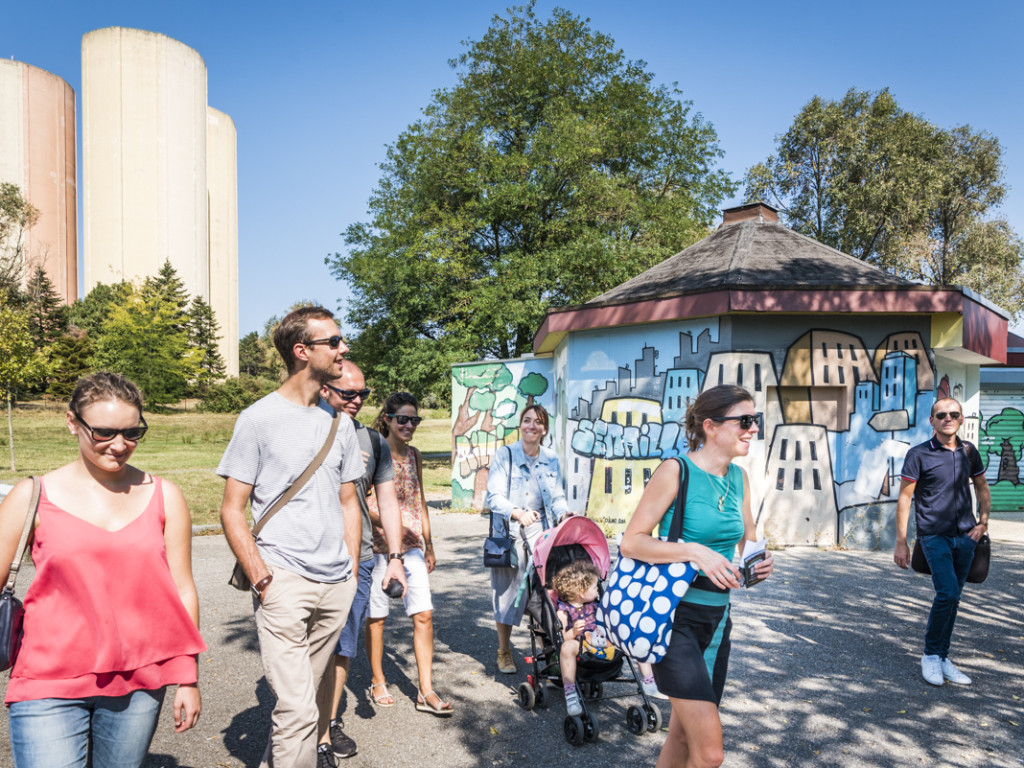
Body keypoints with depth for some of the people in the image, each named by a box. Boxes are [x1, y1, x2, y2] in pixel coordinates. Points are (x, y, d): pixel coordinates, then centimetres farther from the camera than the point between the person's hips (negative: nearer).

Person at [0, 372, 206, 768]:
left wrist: (188, 677, 4)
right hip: (49, 685, -1)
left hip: (138, 685, 2)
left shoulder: (164, 497, 2)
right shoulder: (33, 497, -2)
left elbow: (182, 592, 4)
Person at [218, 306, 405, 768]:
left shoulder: (339, 423, 11)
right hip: (284, 579, -5)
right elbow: (232, 511, -3)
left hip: (336, 586, 5)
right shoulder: (258, 418, -4)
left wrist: (351, 571, 11)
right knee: (298, 710, -10)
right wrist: (262, 579, -12)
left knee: (302, 698, 15)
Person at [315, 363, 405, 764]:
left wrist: (395, 557, 6)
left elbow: (387, 503, 12)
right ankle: (319, 737, 11)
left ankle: (331, 721, 30)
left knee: (342, 650, 12)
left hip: (359, 560, 4)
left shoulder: (374, 442, 9)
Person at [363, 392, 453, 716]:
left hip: (412, 546, 5)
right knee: (376, 616, 8)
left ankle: (426, 692, 9)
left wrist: (429, 546, 19)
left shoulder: (413, 456, 9)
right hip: (378, 546, -5)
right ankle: (378, 682, 28)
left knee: (424, 615, 0)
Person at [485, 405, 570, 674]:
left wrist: (565, 515, -9)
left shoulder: (551, 459, 9)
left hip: (540, 531, 2)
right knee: (507, 591, 5)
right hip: (509, 533, -2)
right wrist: (518, 513, -27)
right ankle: (504, 650, 24)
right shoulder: (504, 455, -3)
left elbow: (557, 497, 12)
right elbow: (494, 496, -11)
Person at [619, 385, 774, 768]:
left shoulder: (739, 478, 6)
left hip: (716, 617, 7)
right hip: (675, 615, -7)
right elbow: (631, 542, -16)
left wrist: (760, 563, -5)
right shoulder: (676, 471, -14)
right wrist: (695, 552, -26)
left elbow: (747, 542, 17)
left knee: (684, 734, 18)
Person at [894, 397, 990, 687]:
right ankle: (930, 655, 2)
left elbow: (982, 488, 20)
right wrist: (901, 543, -7)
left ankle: (942, 658, 22)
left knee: (952, 598, 10)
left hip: (965, 536, 5)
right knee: (947, 593, -16)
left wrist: (983, 521, 4)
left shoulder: (969, 451, 7)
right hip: (934, 536, -5)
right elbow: (904, 498, -5)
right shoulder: (919, 454, -6)